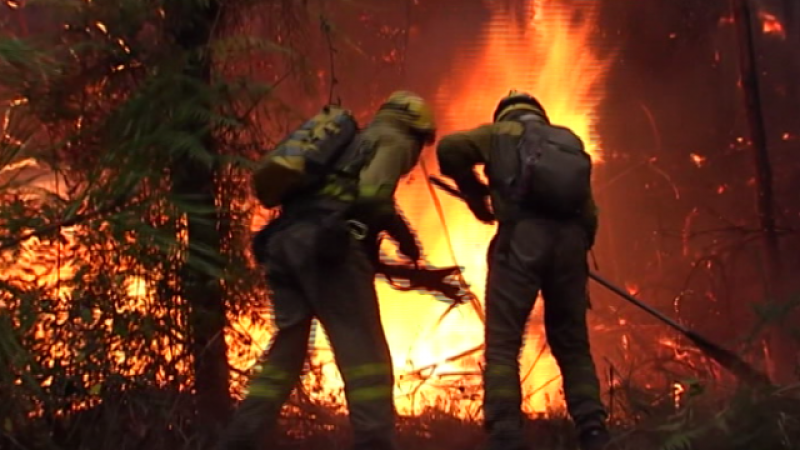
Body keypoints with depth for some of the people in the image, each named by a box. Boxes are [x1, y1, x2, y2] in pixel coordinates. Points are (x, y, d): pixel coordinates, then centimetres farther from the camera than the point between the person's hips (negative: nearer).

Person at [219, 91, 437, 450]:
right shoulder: (393, 140, 12)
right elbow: (371, 195, -8)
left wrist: (380, 259, 34)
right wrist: (403, 235, 6)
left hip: (284, 241, 8)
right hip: (323, 242, -8)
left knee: (285, 352, 12)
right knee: (364, 353, -4)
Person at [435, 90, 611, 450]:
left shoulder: (501, 133, 19)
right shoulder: (570, 142, 29)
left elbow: (449, 149, 4)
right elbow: (589, 212, 22)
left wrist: (475, 195, 17)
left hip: (523, 237, -4)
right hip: (569, 239, 4)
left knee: (503, 343, -4)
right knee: (573, 345, 13)